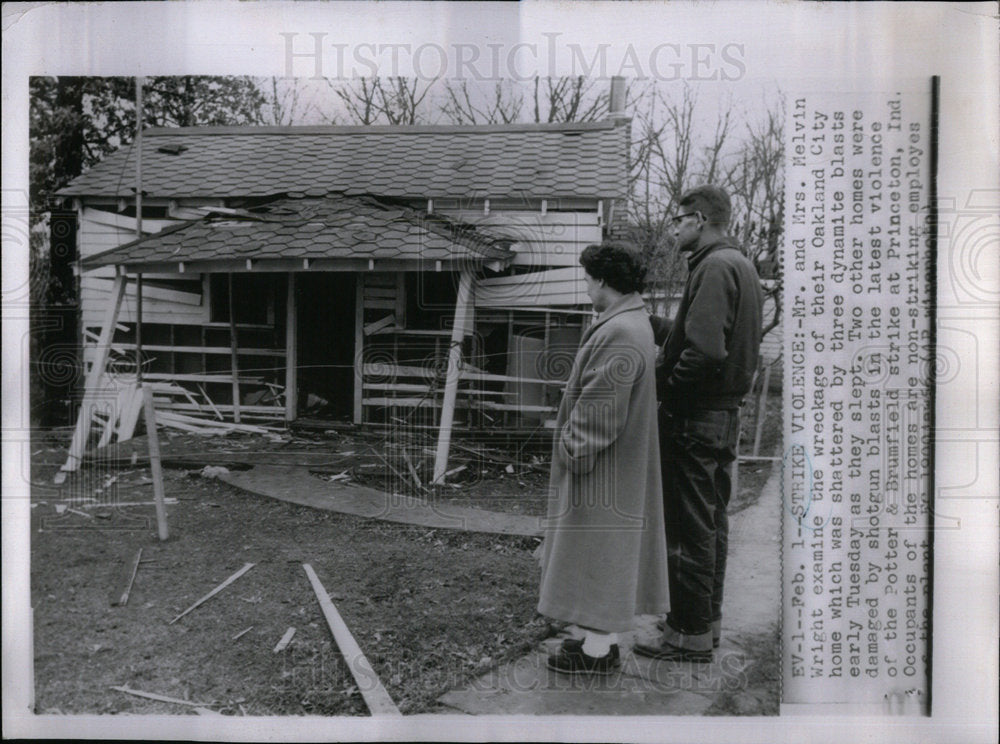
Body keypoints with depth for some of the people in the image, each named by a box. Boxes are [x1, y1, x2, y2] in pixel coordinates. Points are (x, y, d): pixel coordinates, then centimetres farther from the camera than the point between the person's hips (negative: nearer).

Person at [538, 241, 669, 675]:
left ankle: (598, 649, 15)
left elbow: (600, 409, -24)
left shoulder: (619, 337, -24)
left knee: (597, 552, 2)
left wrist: (573, 449, -14)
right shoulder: (634, 324, 10)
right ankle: (604, 636, 31)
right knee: (607, 555, 18)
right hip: (621, 466, 10)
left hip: (602, 470, -10)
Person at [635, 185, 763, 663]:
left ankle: (690, 634, 10)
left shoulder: (715, 267, -15)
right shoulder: (741, 265, 16)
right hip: (725, 412, 10)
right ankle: (708, 620, 30)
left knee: (690, 527, -1)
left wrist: (664, 386, -13)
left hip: (694, 416, -10)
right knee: (711, 522, 17)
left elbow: (704, 350, -28)